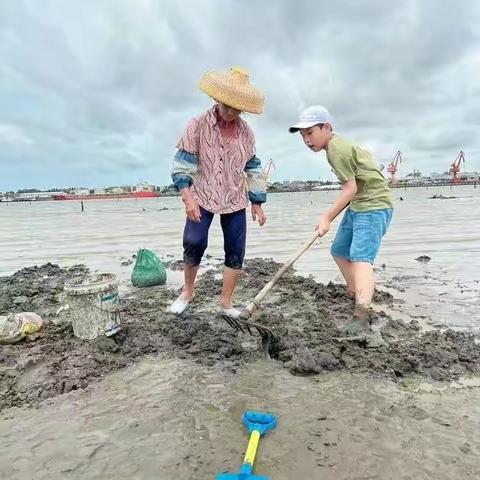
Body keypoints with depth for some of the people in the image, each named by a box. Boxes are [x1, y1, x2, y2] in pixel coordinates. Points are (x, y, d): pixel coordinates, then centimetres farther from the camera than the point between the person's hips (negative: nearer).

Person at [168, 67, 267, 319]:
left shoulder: (246, 131, 3)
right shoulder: (198, 124, -7)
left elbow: (253, 168, 9)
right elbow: (183, 163, -9)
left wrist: (257, 203, 7)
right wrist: (188, 198, -19)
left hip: (235, 200, 3)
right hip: (202, 197, -3)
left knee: (236, 251, 1)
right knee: (194, 243, -14)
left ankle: (226, 302, 15)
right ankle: (187, 291, 13)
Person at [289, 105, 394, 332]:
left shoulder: (337, 148, -18)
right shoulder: (340, 145, 13)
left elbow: (351, 188, -21)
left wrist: (327, 216, -19)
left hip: (373, 205, -11)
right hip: (357, 205, 11)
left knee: (360, 256, -24)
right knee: (339, 250, 17)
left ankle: (361, 316, -33)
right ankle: (354, 294, 33)